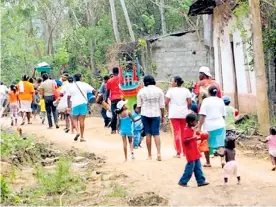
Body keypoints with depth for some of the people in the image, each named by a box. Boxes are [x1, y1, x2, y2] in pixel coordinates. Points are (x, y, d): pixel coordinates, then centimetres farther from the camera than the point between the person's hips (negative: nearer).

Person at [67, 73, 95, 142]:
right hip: (83, 103, 0)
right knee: (82, 120, 3)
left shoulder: (71, 86, 3)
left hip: (75, 105, 0)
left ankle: (77, 131, -9)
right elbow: (93, 91, -7)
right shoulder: (85, 85, 1)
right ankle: (82, 137, 3)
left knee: (75, 119, 15)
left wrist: (69, 107, 3)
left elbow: (68, 97, 0)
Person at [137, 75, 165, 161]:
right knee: (156, 134, 1)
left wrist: (140, 113, 17)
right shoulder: (159, 91, 2)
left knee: (148, 134, 5)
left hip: (145, 114, 0)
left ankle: (149, 155, 7)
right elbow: (162, 105, 3)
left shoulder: (141, 91, 1)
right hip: (156, 114, 0)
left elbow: (139, 105, 4)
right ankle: (159, 153, -16)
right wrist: (162, 116, 11)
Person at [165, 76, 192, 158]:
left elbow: (166, 102, -9)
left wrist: (168, 110, 7)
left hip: (174, 114, -3)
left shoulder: (171, 90, -3)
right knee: (184, 133, 13)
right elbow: (189, 103, -2)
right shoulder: (186, 90, 4)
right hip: (184, 114, 3)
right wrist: (187, 110, 13)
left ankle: (178, 152, -5)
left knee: (176, 132, -1)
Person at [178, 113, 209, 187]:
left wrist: (198, 138, 15)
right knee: (190, 168, -5)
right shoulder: (187, 130, -17)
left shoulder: (191, 129, 13)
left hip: (195, 153, 10)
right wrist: (192, 138, -35)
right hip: (190, 153, -10)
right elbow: (184, 140, -26)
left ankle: (201, 181, 15)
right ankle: (182, 181, 3)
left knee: (198, 167, 11)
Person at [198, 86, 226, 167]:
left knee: (207, 145, 11)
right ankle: (222, 160, -15)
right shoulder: (220, 101, 8)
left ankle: (208, 162, 16)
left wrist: (199, 127, -10)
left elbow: (202, 115, -10)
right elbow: (223, 115, 11)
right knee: (220, 144, 4)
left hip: (208, 126, -3)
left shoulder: (206, 101, -4)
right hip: (220, 125, 3)